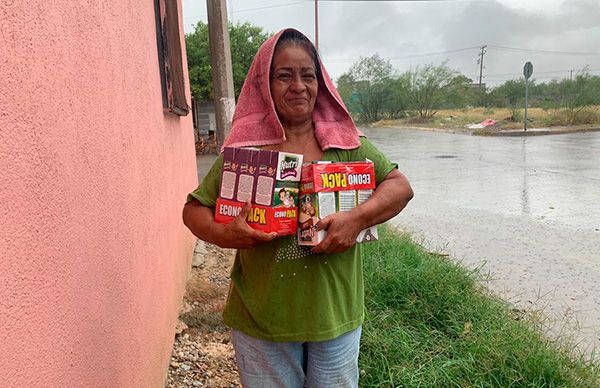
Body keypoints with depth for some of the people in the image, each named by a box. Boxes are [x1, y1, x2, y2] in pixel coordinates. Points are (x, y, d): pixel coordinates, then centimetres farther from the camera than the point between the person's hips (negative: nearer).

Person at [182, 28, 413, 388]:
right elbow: (194, 208, 1)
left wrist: (358, 218, -19)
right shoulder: (244, 147, -5)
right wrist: (222, 234, -20)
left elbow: (400, 186, -1)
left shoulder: (345, 142, -2)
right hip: (261, 316, -1)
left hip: (335, 313, 1)